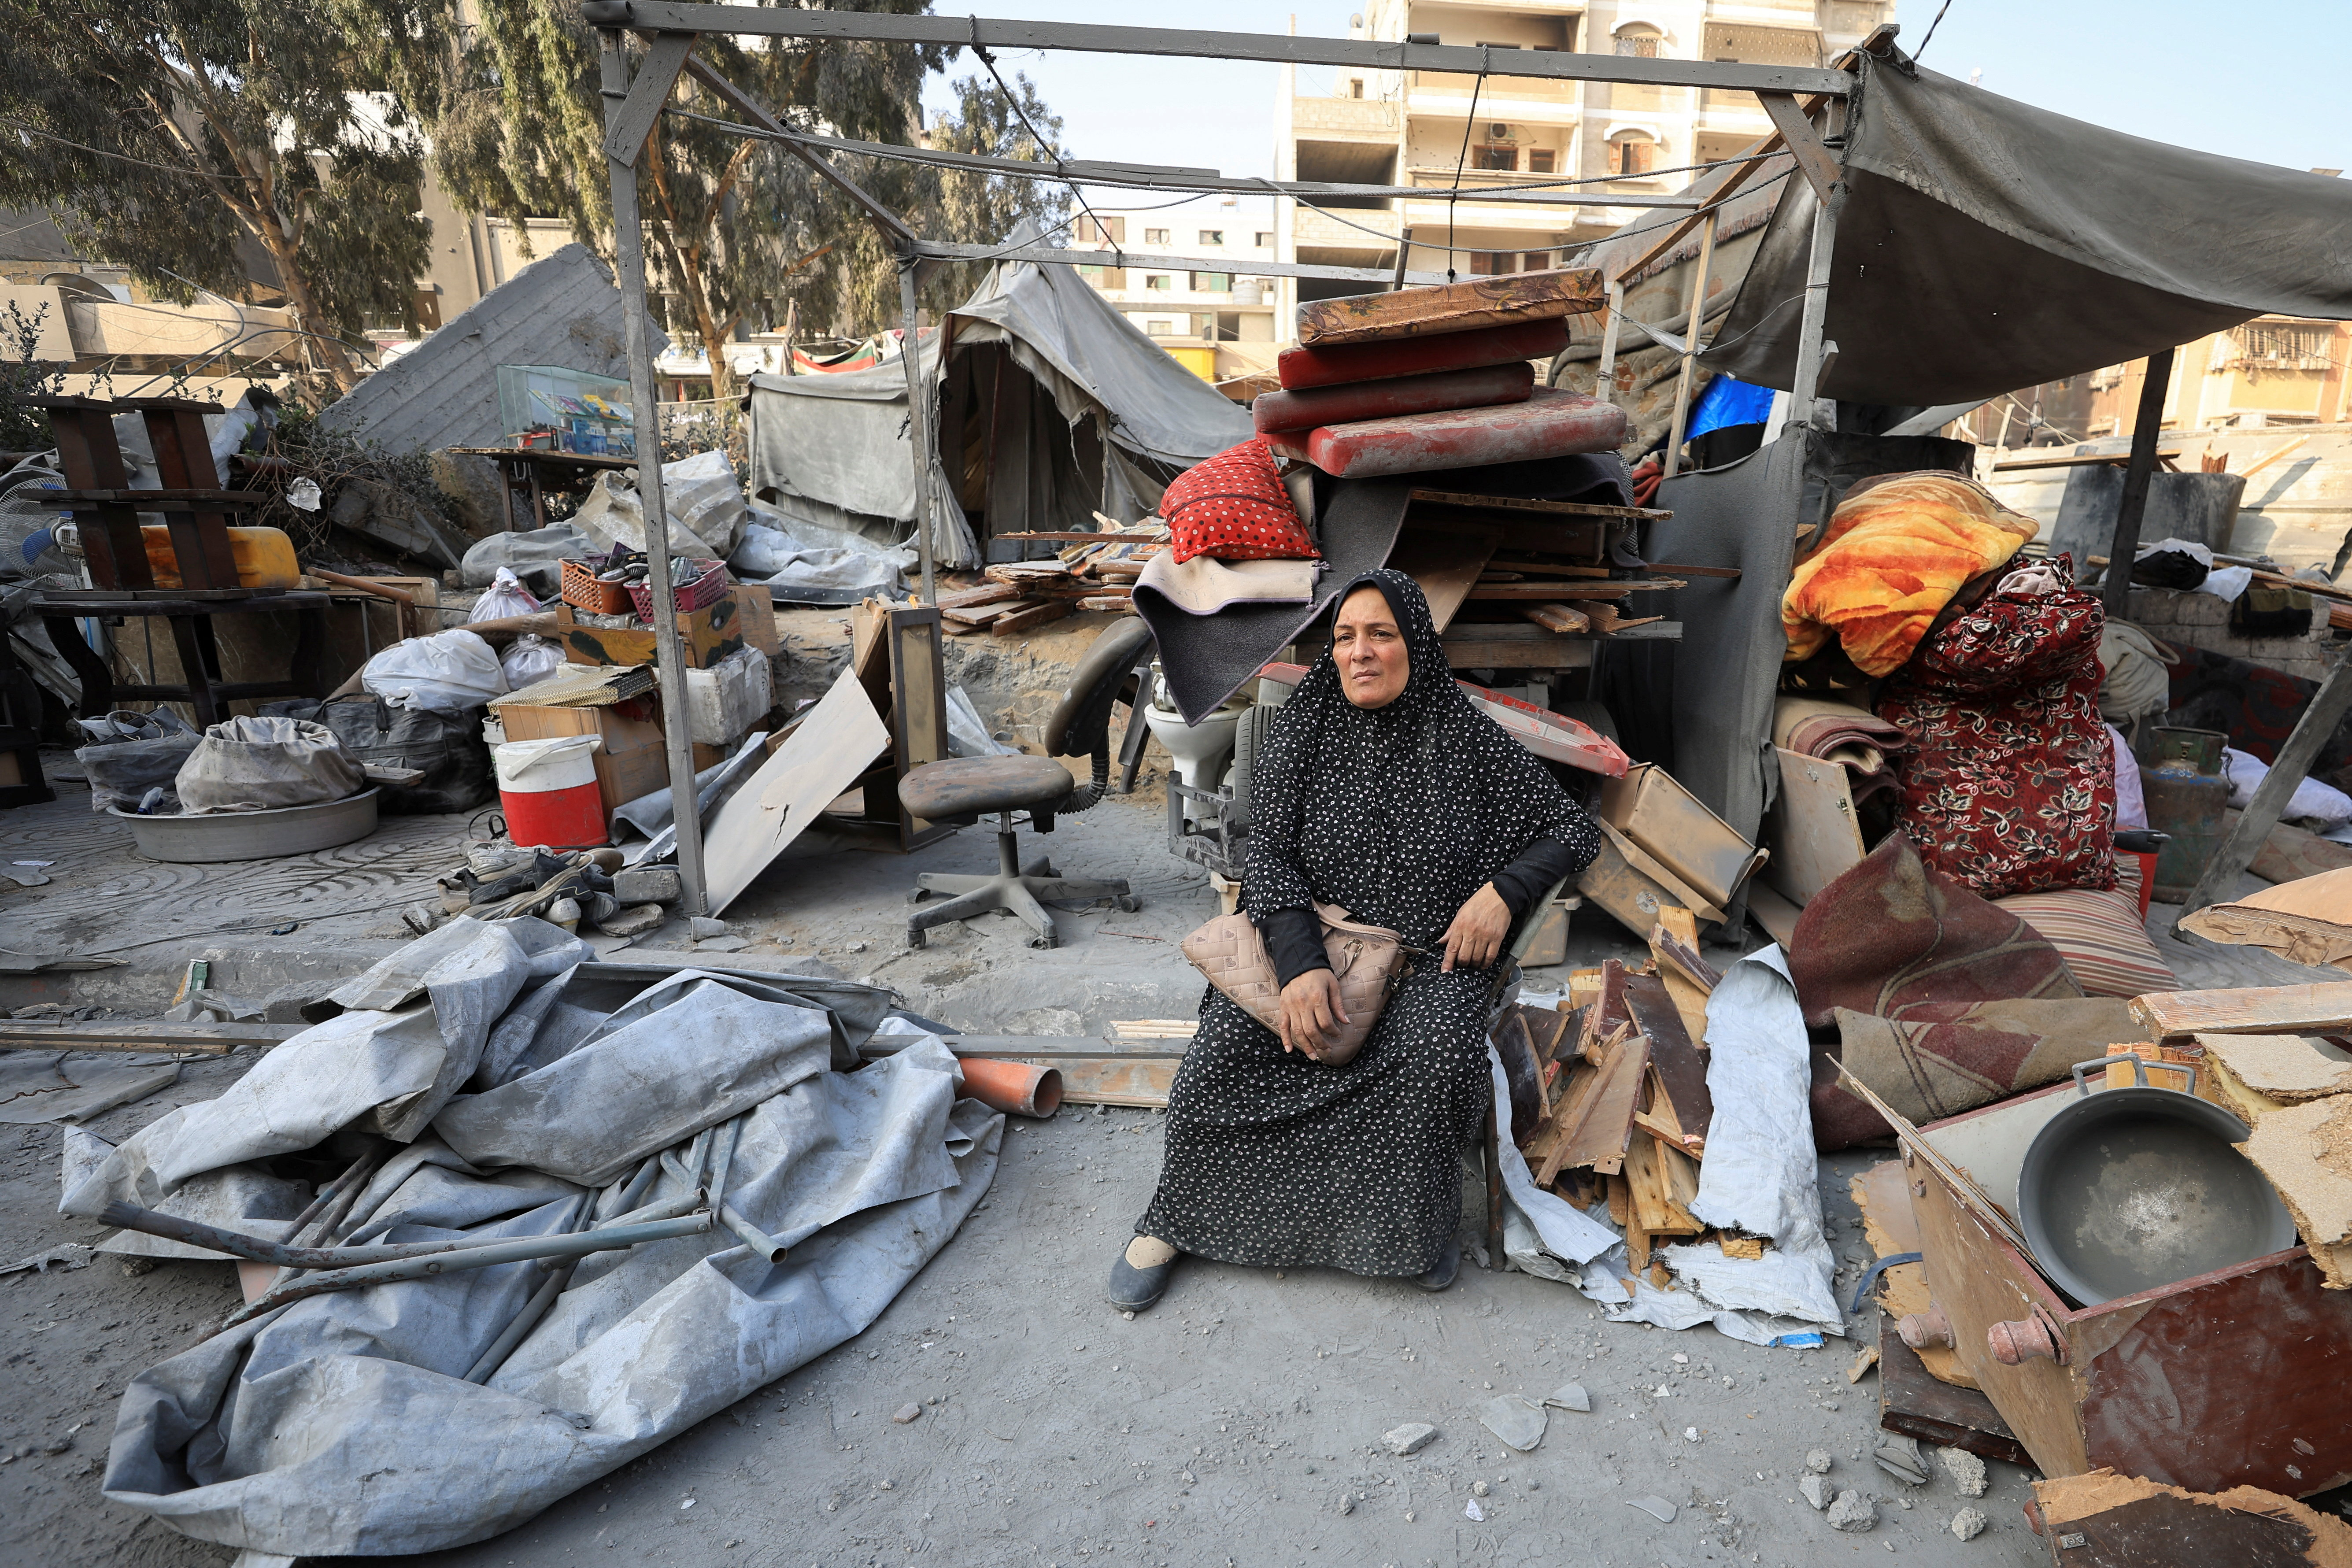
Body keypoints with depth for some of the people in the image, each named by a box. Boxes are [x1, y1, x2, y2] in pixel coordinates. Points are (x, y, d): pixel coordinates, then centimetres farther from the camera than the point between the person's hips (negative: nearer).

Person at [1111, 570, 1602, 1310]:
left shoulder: (1468, 737, -1)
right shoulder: (1306, 729, 1)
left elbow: (1573, 828, 6)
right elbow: (1269, 853, -6)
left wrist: (1504, 890, -14)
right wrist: (1300, 963, -22)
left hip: (1430, 951, 0)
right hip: (1310, 937, 1)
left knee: (1433, 1056, -31)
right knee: (1226, 1045, -22)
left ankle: (1421, 1223, -1)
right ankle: (1179, 1220, 3)